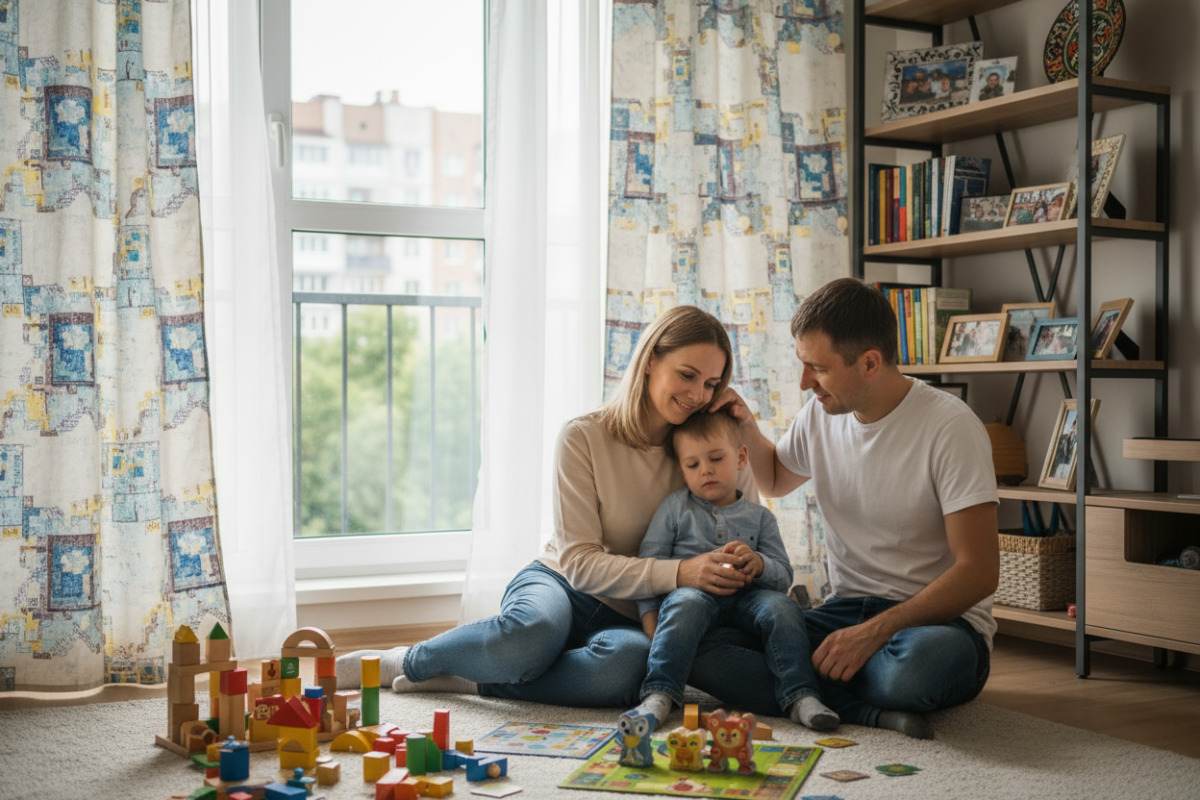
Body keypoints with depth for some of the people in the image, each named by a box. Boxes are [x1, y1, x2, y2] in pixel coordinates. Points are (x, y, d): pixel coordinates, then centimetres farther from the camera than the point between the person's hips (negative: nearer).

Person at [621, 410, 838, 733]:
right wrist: (649, 616, -3)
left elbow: (783, 577, 11)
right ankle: (659, 695, -40)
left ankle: (800, 696, -27)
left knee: (783, 606, -28)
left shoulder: (759, 517, 17)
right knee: (686, 603, -37)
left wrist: (758, 563, -12)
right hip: (692, 590, -2)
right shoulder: (675, 507, 13)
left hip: (745, 599, 2)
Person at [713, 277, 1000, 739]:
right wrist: (747, 429, 8)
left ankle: (811, 692, -15)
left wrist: (874, 632, -26)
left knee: (923, 660, -43)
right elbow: (775, 482, 30)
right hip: (846, 612, 6)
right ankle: (872, 712, -21)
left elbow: (979, 572, -17)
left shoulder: (949, 427, -13)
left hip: (939, 618, -5)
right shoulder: (820, 414, 6)